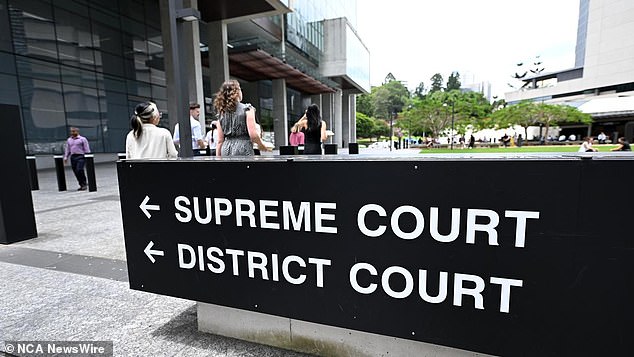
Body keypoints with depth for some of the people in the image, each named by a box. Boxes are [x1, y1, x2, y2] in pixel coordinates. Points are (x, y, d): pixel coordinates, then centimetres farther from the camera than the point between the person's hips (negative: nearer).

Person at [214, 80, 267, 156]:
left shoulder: (221, 114, 10)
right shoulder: (247, 109, -3)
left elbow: (220, 141, 8)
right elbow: (253, 134, -12)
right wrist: (261, 145, 7)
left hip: (226, 150, 5)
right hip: (242, 150, -5)